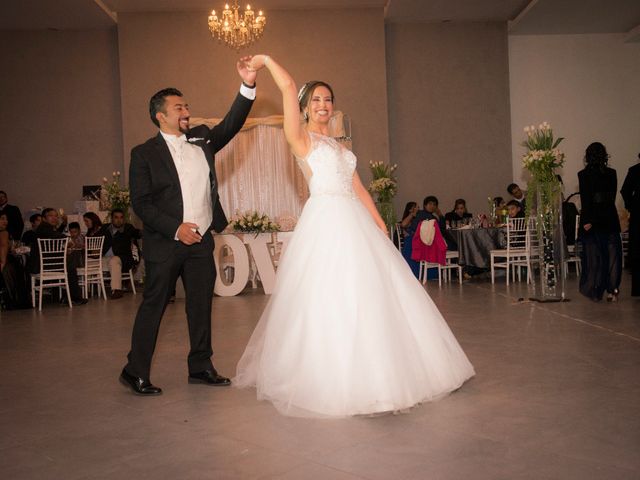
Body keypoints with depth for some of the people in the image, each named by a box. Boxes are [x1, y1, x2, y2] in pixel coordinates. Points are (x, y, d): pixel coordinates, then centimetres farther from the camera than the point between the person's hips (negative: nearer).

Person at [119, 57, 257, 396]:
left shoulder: (201, 139, 10)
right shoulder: (144, 153, -3)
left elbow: (231, 124, 0)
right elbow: (140, 202, -8)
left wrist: (247, 86, -13)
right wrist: (176, 228, -16)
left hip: (201, 240, 5)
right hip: (164, 242, -5)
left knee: (201, 305, 10)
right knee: (153, 305, 2)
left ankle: (200, 367, 22)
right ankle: (135, 372, 14)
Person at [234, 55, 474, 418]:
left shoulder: (338, 146, 23)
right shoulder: (300, 137, 3)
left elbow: (359, 188, 18)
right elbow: (288, 86, -7)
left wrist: (380, 223, 10)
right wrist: (266, 60, 5)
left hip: (356, 224, 7)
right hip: (325, 223, -7)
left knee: (371, 298, 8)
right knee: (329, 302, -7)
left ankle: (375, 374, 22)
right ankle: (329, 382, 6)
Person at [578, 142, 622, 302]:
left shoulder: (583, 174, -7)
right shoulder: (612, 173, 0)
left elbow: (585, 199, -12)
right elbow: (612, 196, 3)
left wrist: (587, 221, -12)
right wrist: (605, 208, 13)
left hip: (591, 219, -2)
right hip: (610, 218, 2)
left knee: (593, 255, 6)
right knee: (612, 254, 7)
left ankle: (594, 291, 11)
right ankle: (612, 290, 3)